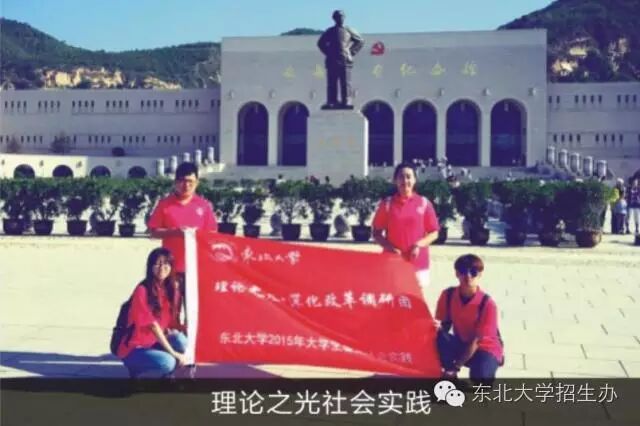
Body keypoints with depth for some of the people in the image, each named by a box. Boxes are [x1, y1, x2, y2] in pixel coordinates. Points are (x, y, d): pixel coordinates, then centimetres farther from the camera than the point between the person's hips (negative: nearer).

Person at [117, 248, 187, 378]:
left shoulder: (172, 290, 3)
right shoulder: (142, 291, -18)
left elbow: (172, 323, 6)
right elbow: (152, 325, -22)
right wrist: (173, 353, -22)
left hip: (155, 344, 6)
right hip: (133, 349, -6)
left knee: (180, 340, -24)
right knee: (167, 362, -32)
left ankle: (162, 374, -1)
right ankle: (139, 373, -2)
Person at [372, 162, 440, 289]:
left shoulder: (424, 203, 3)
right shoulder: (386, 204, 3)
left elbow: (434, 233, 6)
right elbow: (376, 233, 6)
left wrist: (419, 244, -11)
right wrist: (390, 247, -11)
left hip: (418, 264, 1)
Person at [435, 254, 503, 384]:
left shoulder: (487, 304, -23)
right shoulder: (448, 295, -12)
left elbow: (476, 341, -22)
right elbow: (444, 327, -2)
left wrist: (456, 366, -24)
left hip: (486, 348, -4)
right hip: (462, 344, 4)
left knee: (479, 378, -33)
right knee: (438, 337, -27)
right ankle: (450, 378, -10)